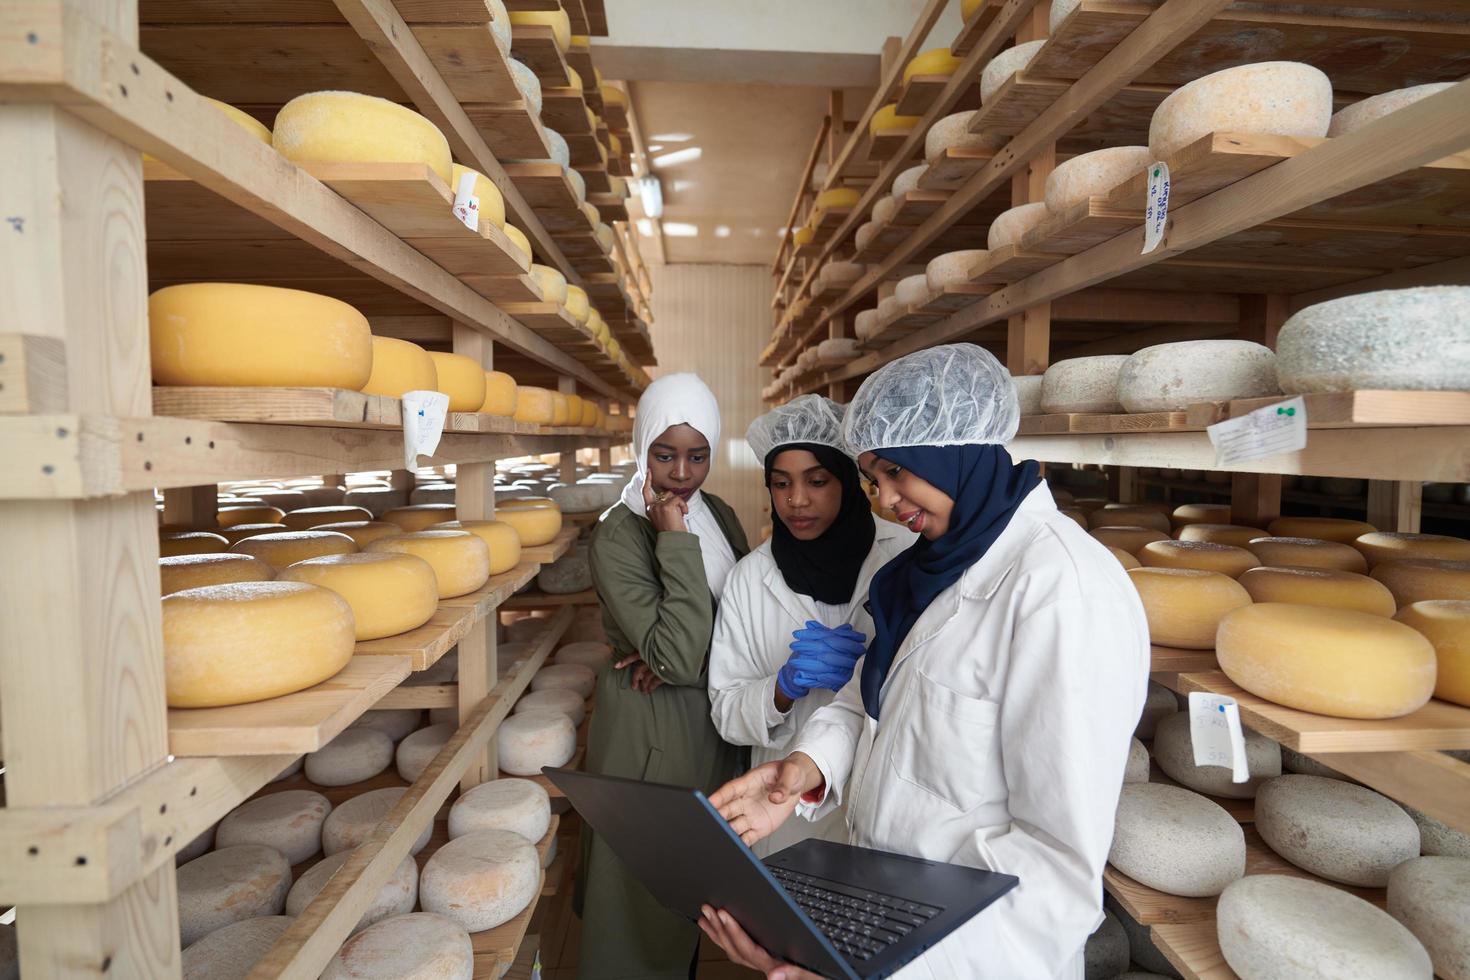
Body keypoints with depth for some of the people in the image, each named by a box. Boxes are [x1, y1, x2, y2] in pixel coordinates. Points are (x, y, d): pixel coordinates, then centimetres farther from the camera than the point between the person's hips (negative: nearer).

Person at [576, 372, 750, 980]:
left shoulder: (719, 514, 0)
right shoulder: (617, 537, -20)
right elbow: (676, 657, -27)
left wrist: (686, 655, -15)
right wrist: (676, 539, -29)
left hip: (717, 713, 6)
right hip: (650, 726, -6)